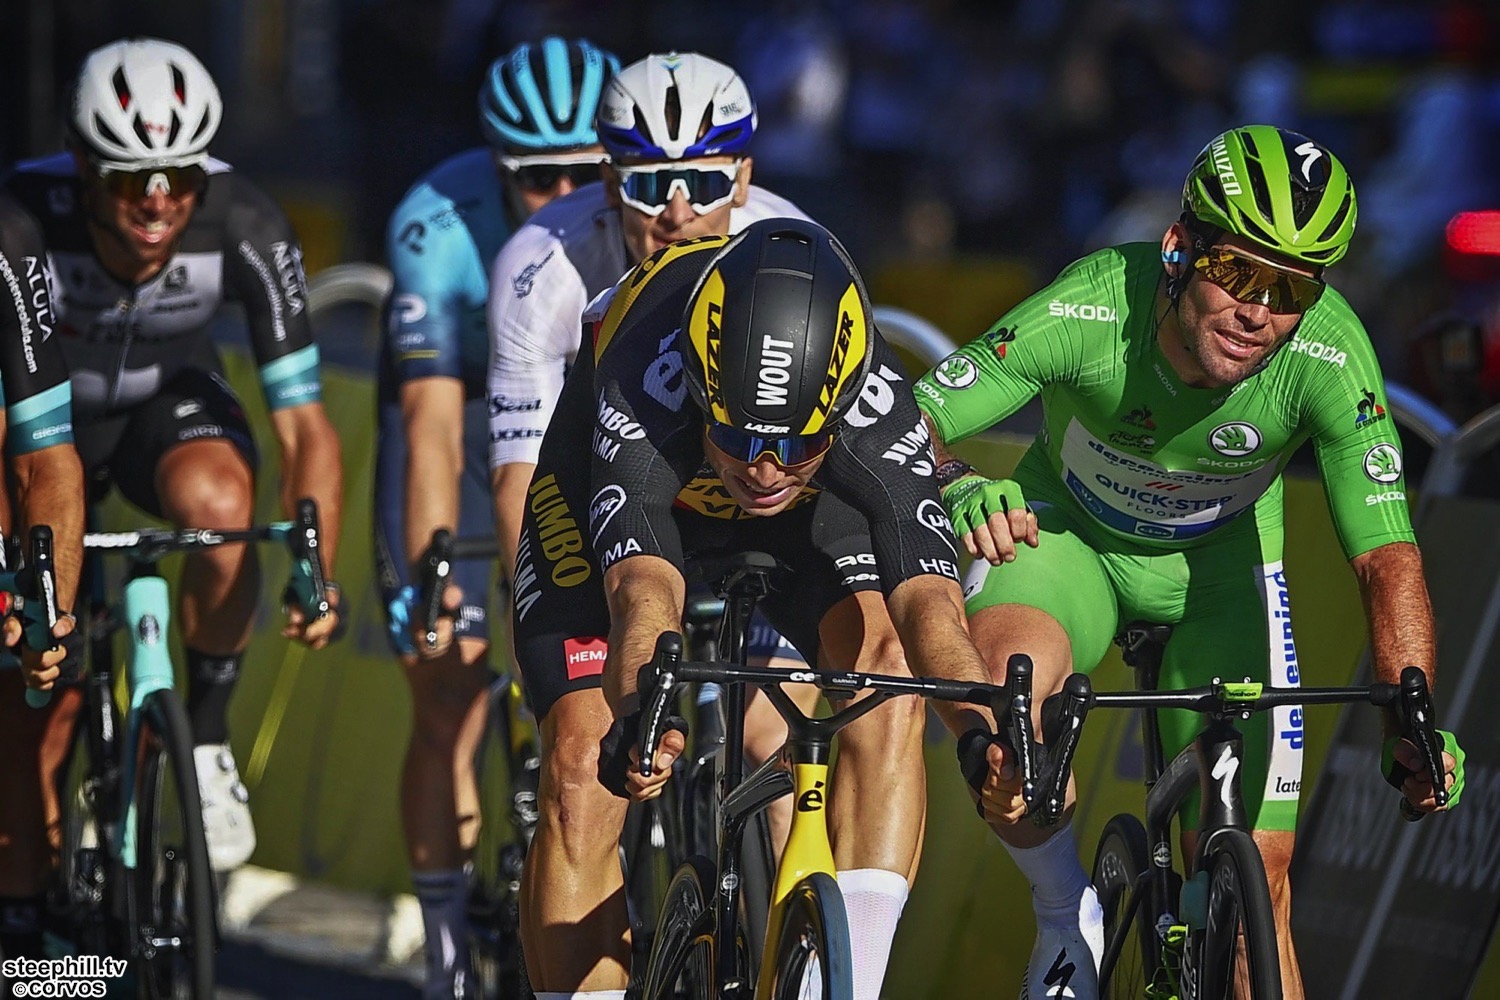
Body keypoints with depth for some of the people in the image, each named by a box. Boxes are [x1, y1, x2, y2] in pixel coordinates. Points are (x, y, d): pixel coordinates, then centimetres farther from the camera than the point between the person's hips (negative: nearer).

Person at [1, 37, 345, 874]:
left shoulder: (248, 231, -30)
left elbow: (306, 427, -27)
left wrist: (317, 574, -40)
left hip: (170, 402, 0)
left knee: (219, 502, -34)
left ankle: (208, 742, -14)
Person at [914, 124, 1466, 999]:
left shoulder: (1330, 358, -32)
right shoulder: (1089, 312, -35)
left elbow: (1387, 556, -31)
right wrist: (956, 487, -54)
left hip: (1220, 561, 1)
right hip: (1068, 533, -1)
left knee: (1255, 879, -7)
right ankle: (1066, 920, -7)